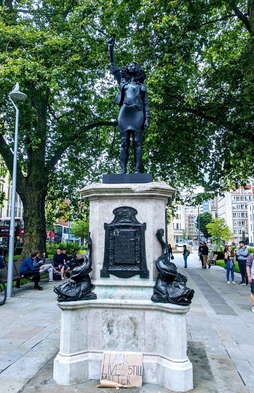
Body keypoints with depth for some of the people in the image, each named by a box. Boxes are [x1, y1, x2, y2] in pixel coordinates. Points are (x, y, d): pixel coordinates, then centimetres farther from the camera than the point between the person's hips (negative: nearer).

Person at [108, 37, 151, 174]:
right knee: (124, 143, -4)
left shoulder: (142, 86, 18)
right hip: (124, 113, 1)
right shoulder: (122, 82, 22)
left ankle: (137, 170, -10)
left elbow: (146, 104, 11)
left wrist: (147, 119, 0)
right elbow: (113, 67, 16)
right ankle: (123, 170, -7)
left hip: (137, 114, -1)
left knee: (137, 142, -6)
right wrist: (111, 48, 8)